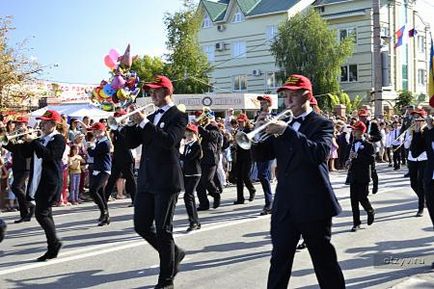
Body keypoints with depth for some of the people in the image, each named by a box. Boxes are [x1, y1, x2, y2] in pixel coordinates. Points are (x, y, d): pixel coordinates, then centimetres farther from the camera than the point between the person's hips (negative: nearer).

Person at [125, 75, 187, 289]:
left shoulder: (177, 116, -4)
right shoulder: (151, 117, 18)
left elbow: (169, 140, -21)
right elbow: (133, 142, 13)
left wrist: (144, 123, -21)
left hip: (166, 181, -7)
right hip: (146, 180, 7)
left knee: (163, 230, -2)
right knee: (141, 226, 9)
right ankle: (174, 254, 30)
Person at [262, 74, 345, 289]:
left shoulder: (321, 124, -3)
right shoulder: (282, 124, 14)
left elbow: (320, 153, -23)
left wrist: (287, 131, -26)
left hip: (313, 205, -5)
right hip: (284, 205, 5)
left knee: (324, 261, 6)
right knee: (279, 261, 9)